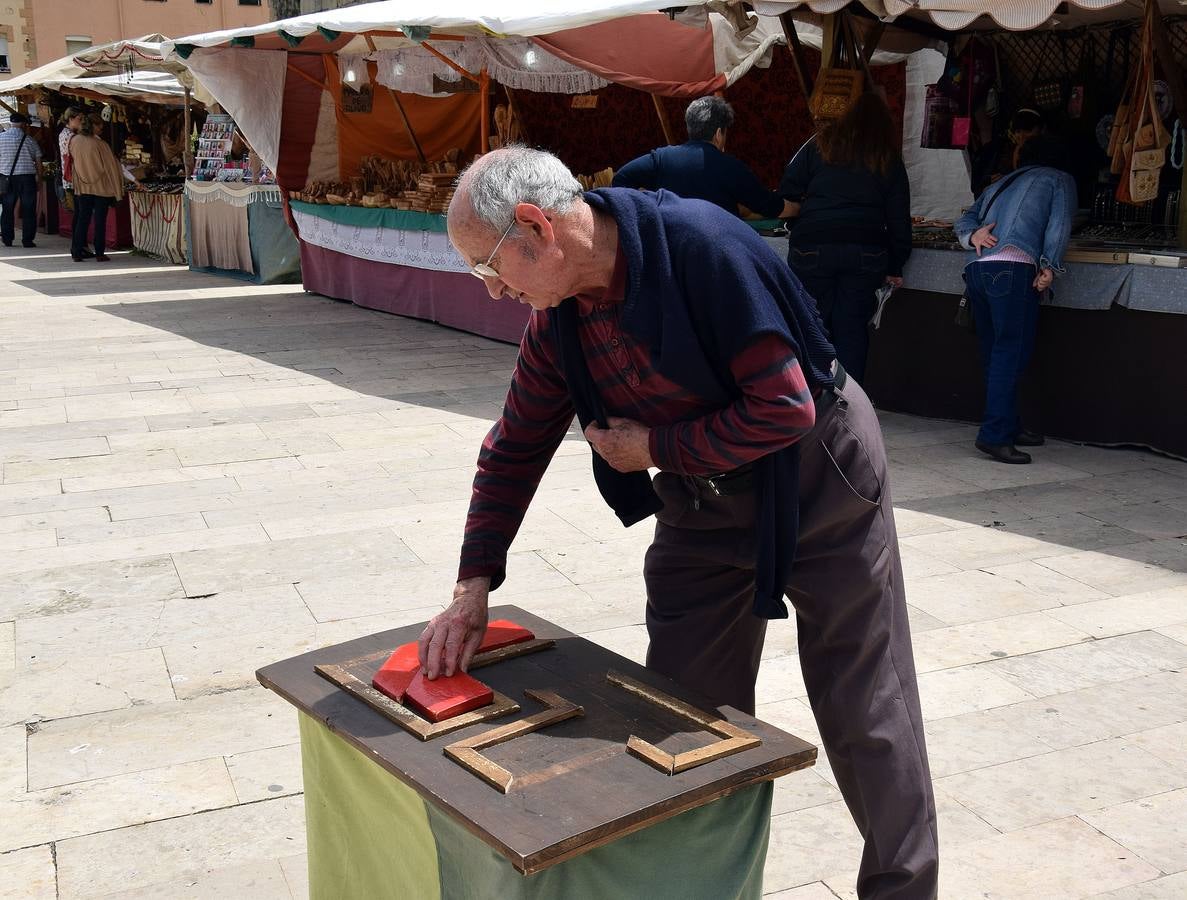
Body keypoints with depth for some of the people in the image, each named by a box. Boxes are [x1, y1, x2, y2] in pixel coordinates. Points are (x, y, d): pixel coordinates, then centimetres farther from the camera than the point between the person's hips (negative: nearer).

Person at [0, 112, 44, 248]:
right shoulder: (29, 139, 0)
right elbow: (38, 161, 1)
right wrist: (39, 176, 11)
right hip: (27, 177, -2)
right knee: (28, 210, 2)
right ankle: (27, 240, 0)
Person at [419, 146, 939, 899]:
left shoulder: (703, 245, -28)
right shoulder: (557, 319, -5)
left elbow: (786, 407, -28)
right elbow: (517, 446, 4)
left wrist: (654, 449, -19)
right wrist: (474, 585, -1)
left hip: (817, 477, -6)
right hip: (703, 500, 6)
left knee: (867, 714, 6)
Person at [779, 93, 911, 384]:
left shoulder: (821, 143, 10)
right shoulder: (890, 160, 14)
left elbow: (788, 188, 4)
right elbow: (899, 217, 13)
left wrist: (797, 227, 16)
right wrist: (895, 267, 18)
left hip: (812, 248, -1)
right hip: (866, 252, 1)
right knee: (853, 327, 6)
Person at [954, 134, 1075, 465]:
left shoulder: (1001, 183, 34)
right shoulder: (1060, 179, 19)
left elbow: (965, 219, 22)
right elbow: (1059, 224, 3)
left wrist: (973, 235, 3)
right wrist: (1050, 267, -4)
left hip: (977, 268, 6)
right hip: (1013, 267, -6)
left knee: (995, 354, 11)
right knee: (1011, 353, -10)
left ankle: (1009, 427, 18)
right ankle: (994, 435, -16)